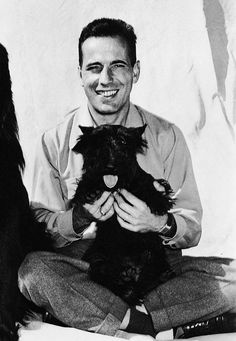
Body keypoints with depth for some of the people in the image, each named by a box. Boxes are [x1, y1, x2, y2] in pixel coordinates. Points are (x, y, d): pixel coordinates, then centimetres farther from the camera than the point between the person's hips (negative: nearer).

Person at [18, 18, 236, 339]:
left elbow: (192, 227, 3)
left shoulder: (167, 137, 2)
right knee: (32, 271, -31)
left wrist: (161, 224, -20)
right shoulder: (55, 142, 1)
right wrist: (81, 216, -19)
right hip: (83, 268, -1)